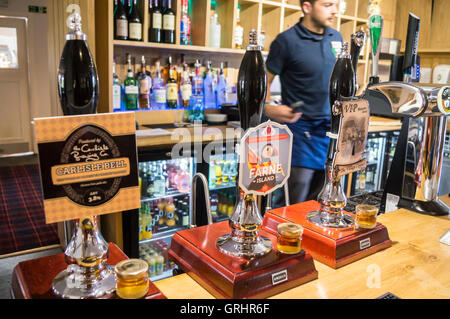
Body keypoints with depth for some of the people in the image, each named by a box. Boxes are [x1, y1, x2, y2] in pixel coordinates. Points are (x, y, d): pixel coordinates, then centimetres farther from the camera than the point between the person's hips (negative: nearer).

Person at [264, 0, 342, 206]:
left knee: (320, 197, 14)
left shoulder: (336, 38, 10)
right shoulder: (287, 40, -8)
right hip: (301, 126, -6)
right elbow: (265, 80, -6)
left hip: (331, 126, 6)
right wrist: (267, 106, -24)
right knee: (296, 201, -5)